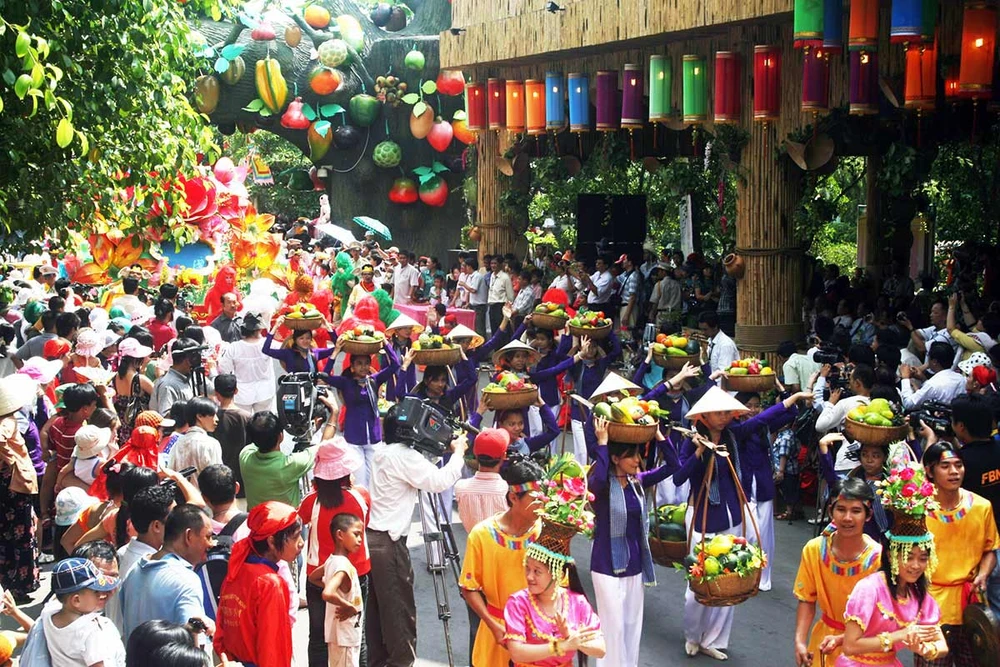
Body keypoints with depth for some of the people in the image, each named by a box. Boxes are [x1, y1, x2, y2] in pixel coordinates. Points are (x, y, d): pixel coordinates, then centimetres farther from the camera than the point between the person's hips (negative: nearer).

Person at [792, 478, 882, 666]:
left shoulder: (878, 558, -23)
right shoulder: (814, 550, -13)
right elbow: (807, 600, -3)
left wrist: (841, 639, -25)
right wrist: (800, 641, -14)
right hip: (824, 637, 3)